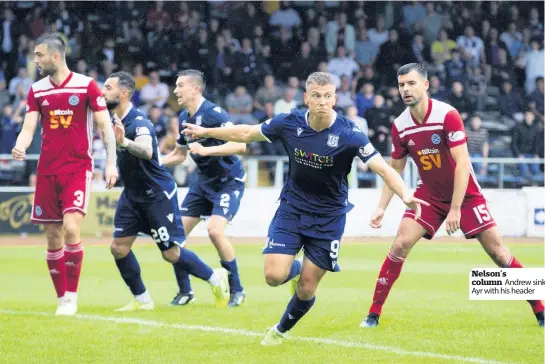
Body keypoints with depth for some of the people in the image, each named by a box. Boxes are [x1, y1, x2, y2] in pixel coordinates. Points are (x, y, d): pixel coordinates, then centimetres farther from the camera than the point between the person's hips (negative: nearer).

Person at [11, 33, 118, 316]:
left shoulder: (86, 85, -4)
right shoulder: (37, 90, 7)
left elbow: (105, 126, -2)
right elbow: (29, 127, 2)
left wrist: (111, 163, -9)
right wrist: (20, 147, -19)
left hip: (78, 170, -4)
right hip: (47, 171, 4)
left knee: (71, 228, -18)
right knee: (53, 238, 4)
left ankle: (72, 296, -7)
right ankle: (62, 299, 14)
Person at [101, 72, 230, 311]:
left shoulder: (138, 122, -25)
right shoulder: (114, 120, 1)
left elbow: (147, 152, -47)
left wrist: (124, 142, -63)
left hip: (158, 194, -8)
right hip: (132, 194, 8)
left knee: (171, 253, -3)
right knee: (119, 247, -1)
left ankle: (216, 278, 18)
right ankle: (142, 300, 11)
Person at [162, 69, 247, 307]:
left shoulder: (213, 113, -19)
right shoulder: (184, 117, 7)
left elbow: (240, 145, -28)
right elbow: (179, 154, 21)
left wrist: (206, 150, -35)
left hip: (229, 182, -8)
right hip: (204, 182, 8)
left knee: (215, 231, -24)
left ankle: (237, 290, -8)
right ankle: (185, 291, 13)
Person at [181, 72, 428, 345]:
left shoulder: (349, 135, -20)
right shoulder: (289, 123, -11)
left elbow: (382, 169, -25)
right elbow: (246, 133, 6)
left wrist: (405, 194, -44)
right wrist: (205, 132, 13)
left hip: (329, 218, -2)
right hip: (291, 208, 2)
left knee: (306, 288, 1)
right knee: (274, 276, -13)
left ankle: (281, 330, 31)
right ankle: (296, 268, 25)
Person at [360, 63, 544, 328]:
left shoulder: (447, 115, -23)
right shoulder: (400, 126, -8)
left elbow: (462, 163, -24)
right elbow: (394, 169, 5)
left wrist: (455, 209, -27)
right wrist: (381, 208, -3)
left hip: (465, 194, -3)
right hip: (429, 195, 3)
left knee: (497, 251, -5)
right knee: (400, 245, -12)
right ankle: (374, 313, -5)